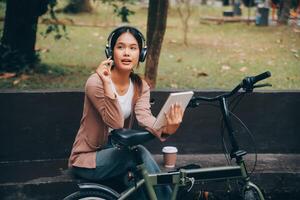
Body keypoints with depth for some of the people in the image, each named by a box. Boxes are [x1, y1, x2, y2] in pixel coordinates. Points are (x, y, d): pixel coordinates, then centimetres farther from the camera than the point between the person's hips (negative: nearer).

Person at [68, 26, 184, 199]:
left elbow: (144, 117, -20)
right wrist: (107, 84, -37)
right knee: (139, 154, -27)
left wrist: (165, 129, -42)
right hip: (88, 159, -5)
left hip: (117, 152, 5)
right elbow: (116, 123, -28)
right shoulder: (96, 82, -18)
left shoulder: (141, 86, 0)